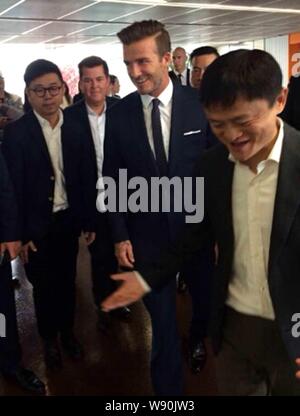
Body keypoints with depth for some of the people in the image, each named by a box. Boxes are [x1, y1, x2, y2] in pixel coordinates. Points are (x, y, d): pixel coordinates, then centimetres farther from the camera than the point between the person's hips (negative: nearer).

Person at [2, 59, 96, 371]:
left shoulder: (75, 130, -2)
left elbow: (86, 180, 2)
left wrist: (89, 222, 4)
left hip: (68, 220, 3)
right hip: (36, 226, -2)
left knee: (67, 281, 16)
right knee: (43, 286, 13)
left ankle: (67, 331, 40)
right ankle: (49, 339, 36)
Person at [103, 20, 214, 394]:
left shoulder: (201, 104, -8)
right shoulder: (118, 113, -3)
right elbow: (112, 178, 2)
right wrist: (120, 235, -1)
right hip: (146, 234, 1)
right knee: (161, 321, 12)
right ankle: (167, 385, 34)